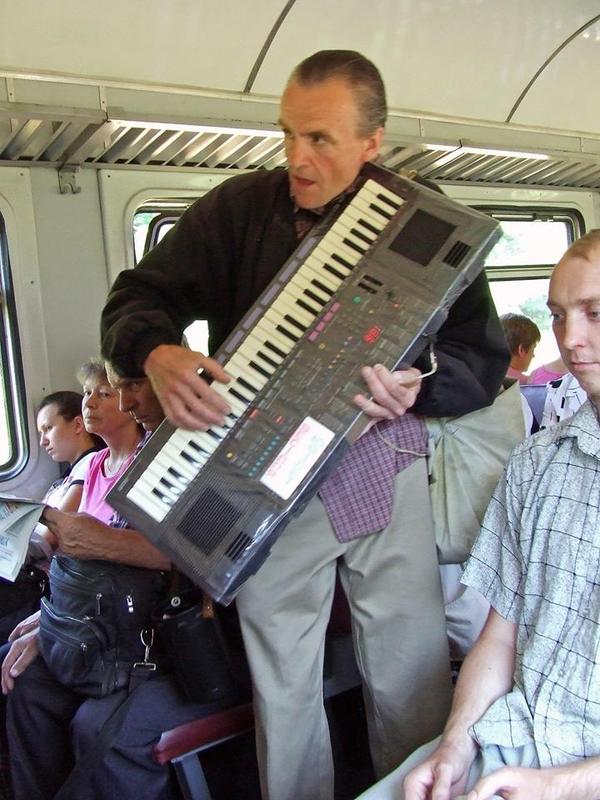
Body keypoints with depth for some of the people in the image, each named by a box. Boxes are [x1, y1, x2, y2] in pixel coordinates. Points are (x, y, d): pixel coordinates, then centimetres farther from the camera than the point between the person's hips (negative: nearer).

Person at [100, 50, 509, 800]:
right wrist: (158, 354, -22)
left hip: (385, 473, 0)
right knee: (282, 684, 12)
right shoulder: (239, 207, 0)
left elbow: (484, 356, 2)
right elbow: (135, 299, 1)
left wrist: (420, 384, -21)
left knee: (413, 677, 8)